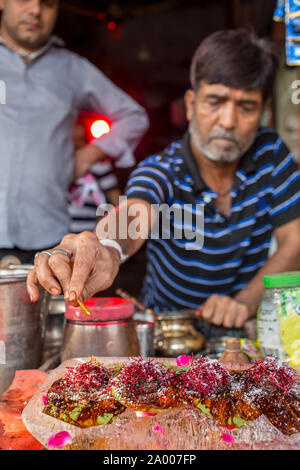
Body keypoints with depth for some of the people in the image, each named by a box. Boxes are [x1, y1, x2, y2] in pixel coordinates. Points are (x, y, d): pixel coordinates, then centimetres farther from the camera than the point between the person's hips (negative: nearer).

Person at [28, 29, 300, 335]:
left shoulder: (271, 152, -4)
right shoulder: (160, 171, -14)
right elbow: (134, 215, -36)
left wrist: (246, 301, -23)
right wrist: (107, 249, -60)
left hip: (249, 330, 3)